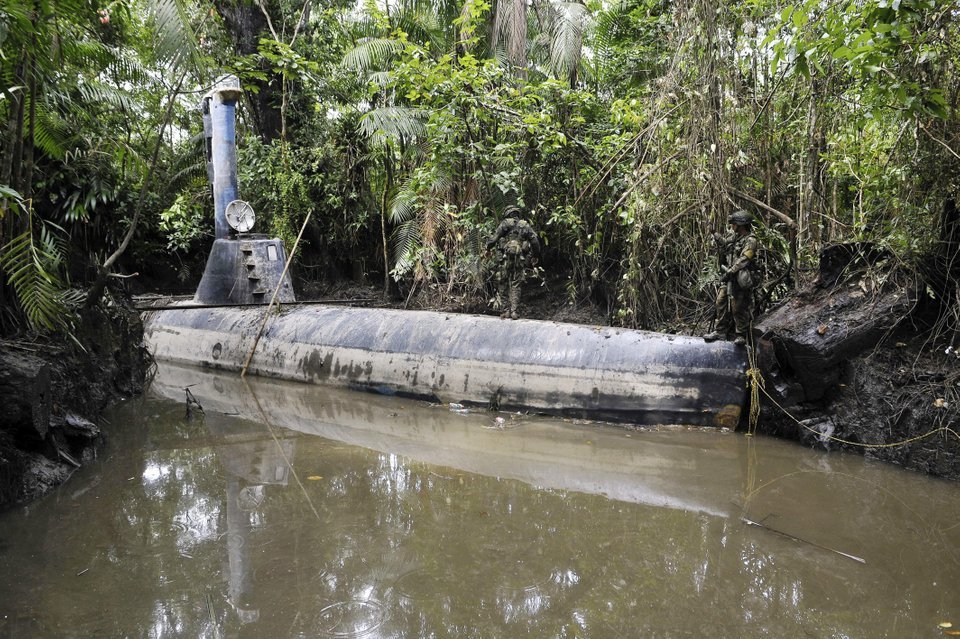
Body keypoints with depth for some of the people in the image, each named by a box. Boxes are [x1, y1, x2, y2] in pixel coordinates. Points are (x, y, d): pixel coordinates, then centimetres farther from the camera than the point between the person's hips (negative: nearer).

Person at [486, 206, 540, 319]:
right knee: (515, 286, 7)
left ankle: (506, 310, 4)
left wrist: (488, 248, 13)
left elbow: (493, 239, -4)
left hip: (505, 259, -2)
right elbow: (535, 242, 6)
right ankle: (515, 311, -2)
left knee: (503, 285, 7)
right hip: (520, 259, 2)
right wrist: (535, 256, 18)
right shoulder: (526, 225, 11)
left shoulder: (505, 224, 2)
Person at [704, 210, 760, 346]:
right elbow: (724, 244, 33)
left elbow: (743, 260, -23)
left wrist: (731, 271, -28)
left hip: (741, 279, -9)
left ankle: (741, 335, 6)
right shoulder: (734, 236, 13)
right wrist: (715, 234, 24)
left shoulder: (750, 240, -13)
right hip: (728, 278, 9)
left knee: (739, 308, -4)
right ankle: (721, 332, 16)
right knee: (721, 303, 8)